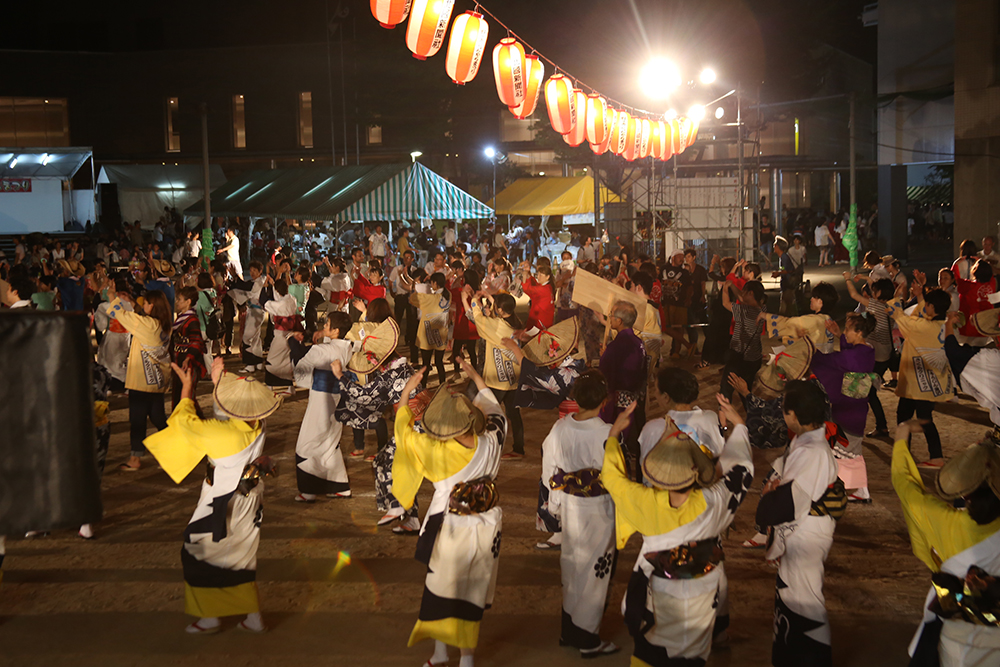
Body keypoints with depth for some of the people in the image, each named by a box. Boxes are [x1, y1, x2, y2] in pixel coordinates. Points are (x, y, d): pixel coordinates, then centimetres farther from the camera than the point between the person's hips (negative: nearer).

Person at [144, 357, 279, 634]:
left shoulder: (221, 433, -29)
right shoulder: (257, 427, -12)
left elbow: (184, 419, -14)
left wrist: (187, 387, -2)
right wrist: (220, 380, 8)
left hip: (221, 506, -6)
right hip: (249, 503, 6)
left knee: (200, 555, 12)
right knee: (243, 556, 19)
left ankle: (209, 618, 19)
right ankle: (253, 617, 23)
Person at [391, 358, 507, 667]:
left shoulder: (436, 452, -23)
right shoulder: (490, 444, -14)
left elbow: (403, 429, -7)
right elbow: (496, 413, 8)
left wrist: (406, 392, 4)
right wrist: (477, 379, 18)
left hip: (449, 528, -3)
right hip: (485, 527, 3)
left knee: (442, 588, 15)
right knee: (473, 590, 15)